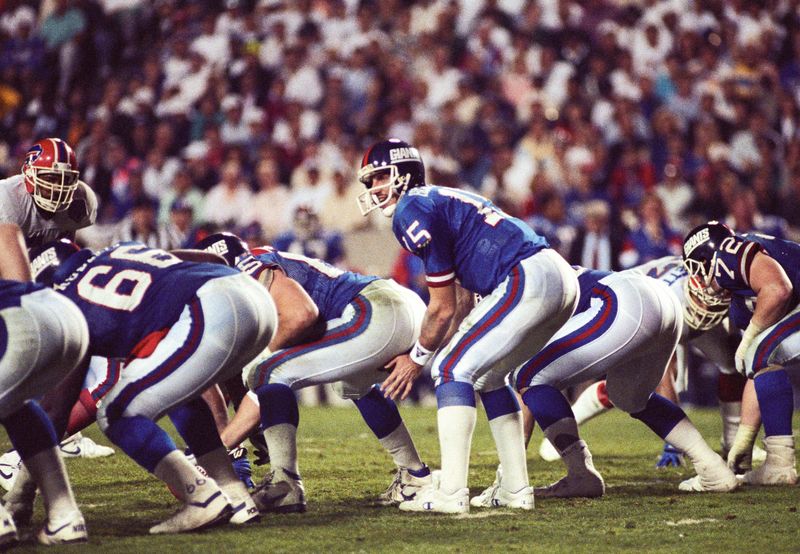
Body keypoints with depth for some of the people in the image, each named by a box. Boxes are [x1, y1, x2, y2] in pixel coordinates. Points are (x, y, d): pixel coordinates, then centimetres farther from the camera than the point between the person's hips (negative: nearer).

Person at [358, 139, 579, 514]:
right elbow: (463, 305, 26)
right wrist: (425, 355, 26)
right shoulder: (442, 201, 26)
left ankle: (451, 492, -11)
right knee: (487, 376, 22)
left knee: (453, 369, -4)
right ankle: (517, 490, 20)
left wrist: (418, 358, 13)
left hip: (528, 282, -10)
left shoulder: (412, 212, -4)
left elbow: (443, 309, -1)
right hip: (563, 279, 10)